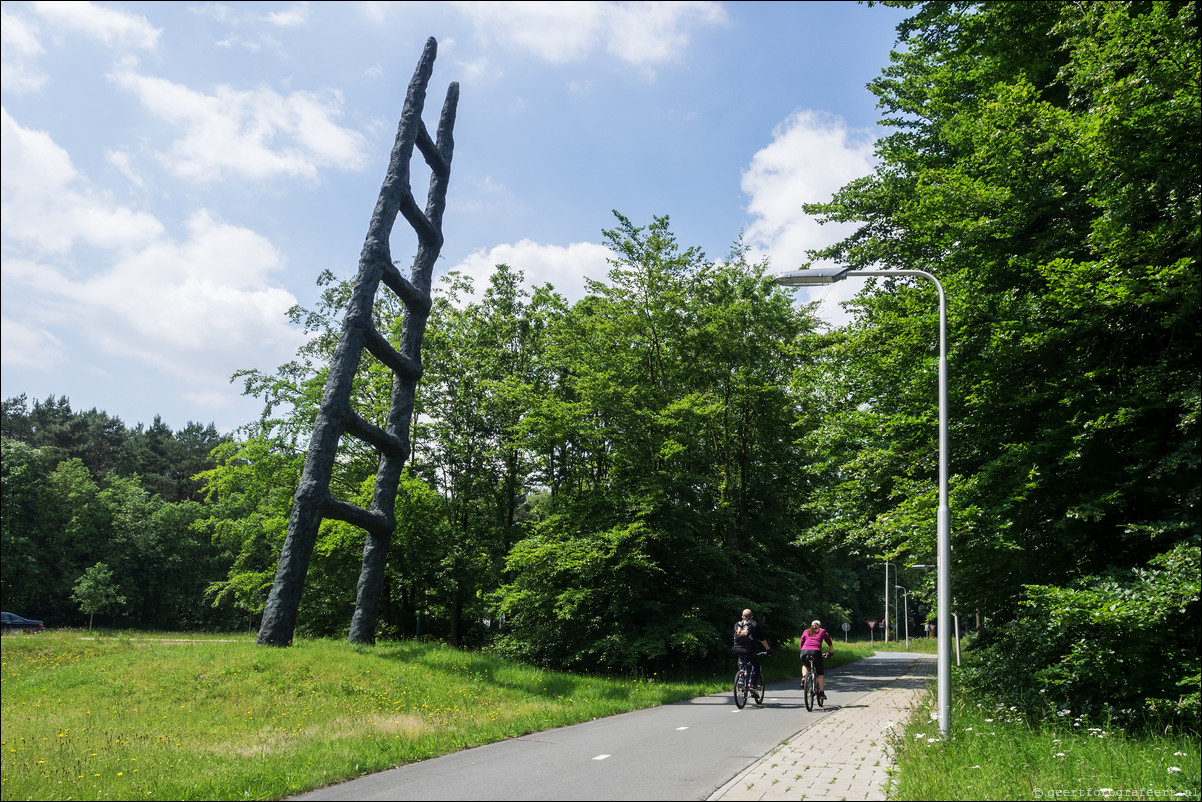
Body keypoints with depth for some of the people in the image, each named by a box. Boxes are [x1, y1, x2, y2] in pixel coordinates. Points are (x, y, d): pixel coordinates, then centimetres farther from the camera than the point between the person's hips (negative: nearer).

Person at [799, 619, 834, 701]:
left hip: (805, 651, 2)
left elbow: (800, 645, 26)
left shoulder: (806, 631, 26)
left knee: (804, 665, 33)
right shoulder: (822, 631, 24)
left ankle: (804, 677, 7)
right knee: (820, 673, 13)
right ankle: (821, 692, 9)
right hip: (816, 651, -2)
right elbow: (830, 643, 29)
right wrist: (831, 652, 43)